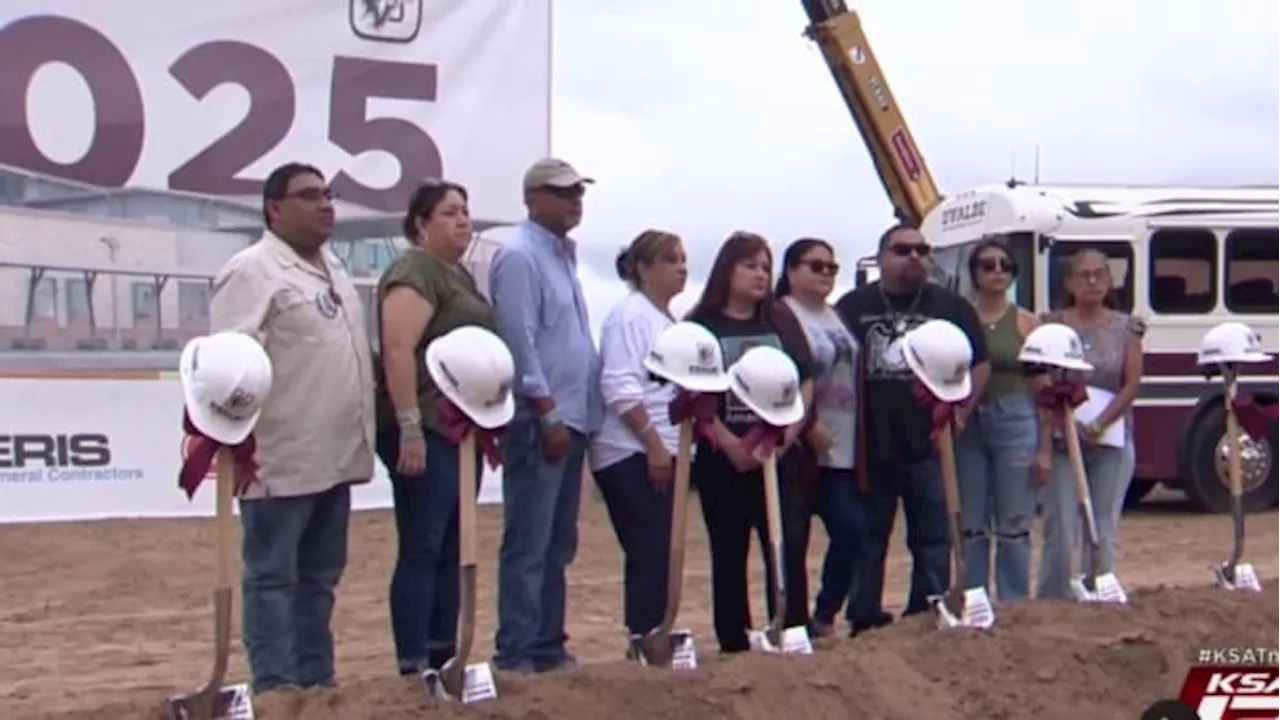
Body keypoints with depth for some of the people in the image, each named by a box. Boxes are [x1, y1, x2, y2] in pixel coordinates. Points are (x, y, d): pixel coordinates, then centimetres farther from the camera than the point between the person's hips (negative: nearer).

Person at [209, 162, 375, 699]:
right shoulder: (252, 271, -10)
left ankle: (316, 680, 20)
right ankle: (275, 689, 2)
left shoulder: (333, 270, 17)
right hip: (281, 460, -9)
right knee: (273, 576, -1)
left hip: (334, 456, 9)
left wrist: (360, 434, 21)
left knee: (320, 576, 13)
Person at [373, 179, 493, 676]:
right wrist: (410, 428, -27)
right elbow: (398, 350, -21)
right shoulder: (415, 271, -11)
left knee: (451, 548, 11)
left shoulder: (458, 274, 19)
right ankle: (413, 667, -4)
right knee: (422, 549, -7)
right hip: (425, 430, -10)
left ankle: (444, 657, 17)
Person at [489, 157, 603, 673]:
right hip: (539, 423, -9)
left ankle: (548, 648, 20)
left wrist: (578, 414, 16)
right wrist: (547, 413, -19)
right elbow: (518, 342, -17)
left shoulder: (562, 255, 18)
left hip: (572, 419, 9)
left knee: (558, 547, 13)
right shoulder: (519, 256, -11)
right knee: (528, 548, -7)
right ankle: (515, 658, -4)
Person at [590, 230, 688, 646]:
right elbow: (620, 388, -19)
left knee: (659, 552, 9)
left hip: (661, 452, 9)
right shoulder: (630, 315, -10)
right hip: (633, 455, -9)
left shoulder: (668, 320, 19)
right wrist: (653, 442, -21)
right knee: (649, 552, -11)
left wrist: (669, 445, 16)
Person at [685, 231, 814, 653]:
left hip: (780, 455, 2)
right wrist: (730, 443, -14)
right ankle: (734, 645, 10)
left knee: (789, 546, -5)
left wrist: (787, 436, -6)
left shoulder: (781, 321, 12)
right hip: (723, 458, -2)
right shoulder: (701, 326, 2)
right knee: (729, 554, 4)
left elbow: (805, 383, 8)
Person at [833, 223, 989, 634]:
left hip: (929, 447, 0)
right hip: (868, 447, 0)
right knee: (867, 540, 7)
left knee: (933, 539, 5)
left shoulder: (952, 307, 6)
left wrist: (959, 412, -3)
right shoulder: (853, 307, 5)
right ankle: (865, 622, 15)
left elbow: (979, 363, 8)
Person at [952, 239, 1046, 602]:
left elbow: (1042, 389, 3)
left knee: (1014, 525, 2)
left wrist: (1045, 448, -1)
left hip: (1015, 422, -1)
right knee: (970, 527, 5)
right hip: (966, 425, 1)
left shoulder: (1027, 323, 4)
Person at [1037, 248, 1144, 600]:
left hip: (1112, 439, 2)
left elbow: (1132, 384, -1)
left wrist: (1099, 425, -13)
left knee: (1104, 532, 4)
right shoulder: (1053, 325, 2)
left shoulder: (1126, 328, 6)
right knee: (1061, 531, -5)